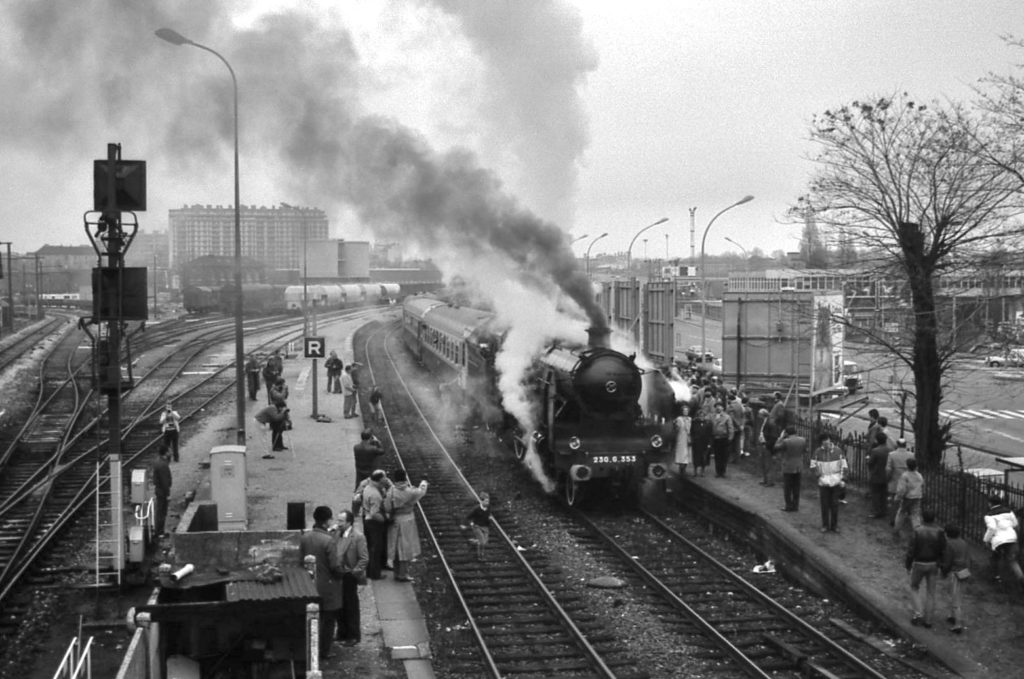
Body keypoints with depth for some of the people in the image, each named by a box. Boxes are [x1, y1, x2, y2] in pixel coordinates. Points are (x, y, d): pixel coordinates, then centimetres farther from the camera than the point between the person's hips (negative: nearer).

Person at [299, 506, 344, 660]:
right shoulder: (329, 540, -23)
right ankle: (324, 652, 13)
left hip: (311, 583, 6)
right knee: (328, 620, 8)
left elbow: (301, 559, 5)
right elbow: (335, 566, -21)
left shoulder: (304, 537, -4)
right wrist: (341, 573, -1)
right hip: (328, 585, -6)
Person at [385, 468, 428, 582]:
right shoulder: (409, 491, -18)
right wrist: (423, 483, 20)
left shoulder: (392, 490, -11)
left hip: (394, 522, 4)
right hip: (407, 522, -4)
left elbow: (387, 507, -12)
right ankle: (403, 575, 8)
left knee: (396, 548, 15)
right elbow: (421, 491, 1)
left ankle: (397, 573, 26)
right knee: (405, 548, 4)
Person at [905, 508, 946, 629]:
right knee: (930, 592, 14)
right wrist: (940, 565, 9)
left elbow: (911, 550, -15)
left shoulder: (917, 531, -19)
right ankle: (927, 620, 16)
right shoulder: (939, 532, -12)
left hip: (919, 564, -2)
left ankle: (918, 613, 3)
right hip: (933, 564, 2)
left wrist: (908, 565, 0)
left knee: (914, 588, 19)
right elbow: (943, 551, -7)